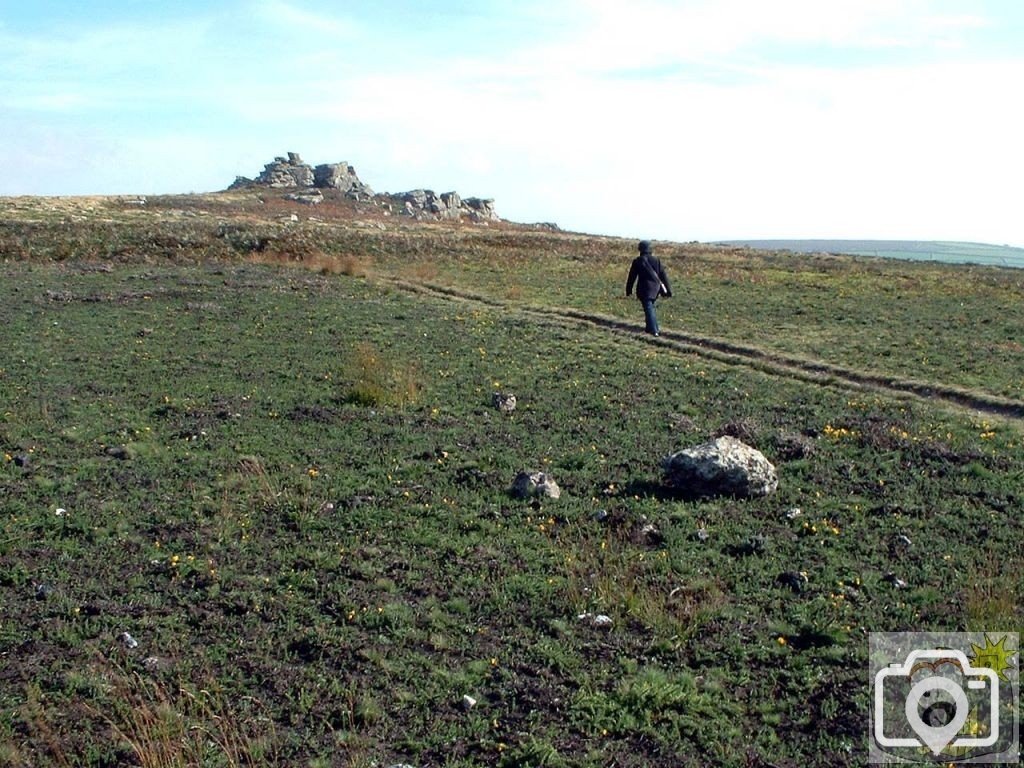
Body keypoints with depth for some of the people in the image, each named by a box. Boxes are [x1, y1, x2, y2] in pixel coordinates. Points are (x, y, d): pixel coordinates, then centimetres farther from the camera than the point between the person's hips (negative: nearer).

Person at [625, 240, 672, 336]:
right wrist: (668, 289, 7)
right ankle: (650, 327, 25)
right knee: (650, 307, 20)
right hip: (655, 289, 4)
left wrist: (629, 290, 10)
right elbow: (663, 275, 5)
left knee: (648, 308, -5)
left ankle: (654, 330, -14)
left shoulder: (637, 261, -4)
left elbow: (632, 277, 1)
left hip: (644, 289, -4)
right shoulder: (656, 260, 6)